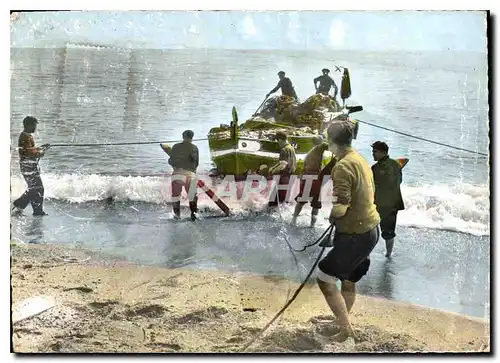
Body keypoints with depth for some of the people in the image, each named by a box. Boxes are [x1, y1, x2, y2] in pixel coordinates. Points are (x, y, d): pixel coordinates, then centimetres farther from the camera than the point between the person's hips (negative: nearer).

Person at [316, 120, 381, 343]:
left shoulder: (343, 166, -21)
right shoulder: (360, 160, 7)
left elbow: (340, 207, -25)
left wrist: (331, 215, -3)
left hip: (356, 235, -9)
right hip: (369, 229, 9)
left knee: (325, 278, 0)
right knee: (348, 280, 21)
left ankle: (346, 329, 4)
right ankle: (342, 322, 36)